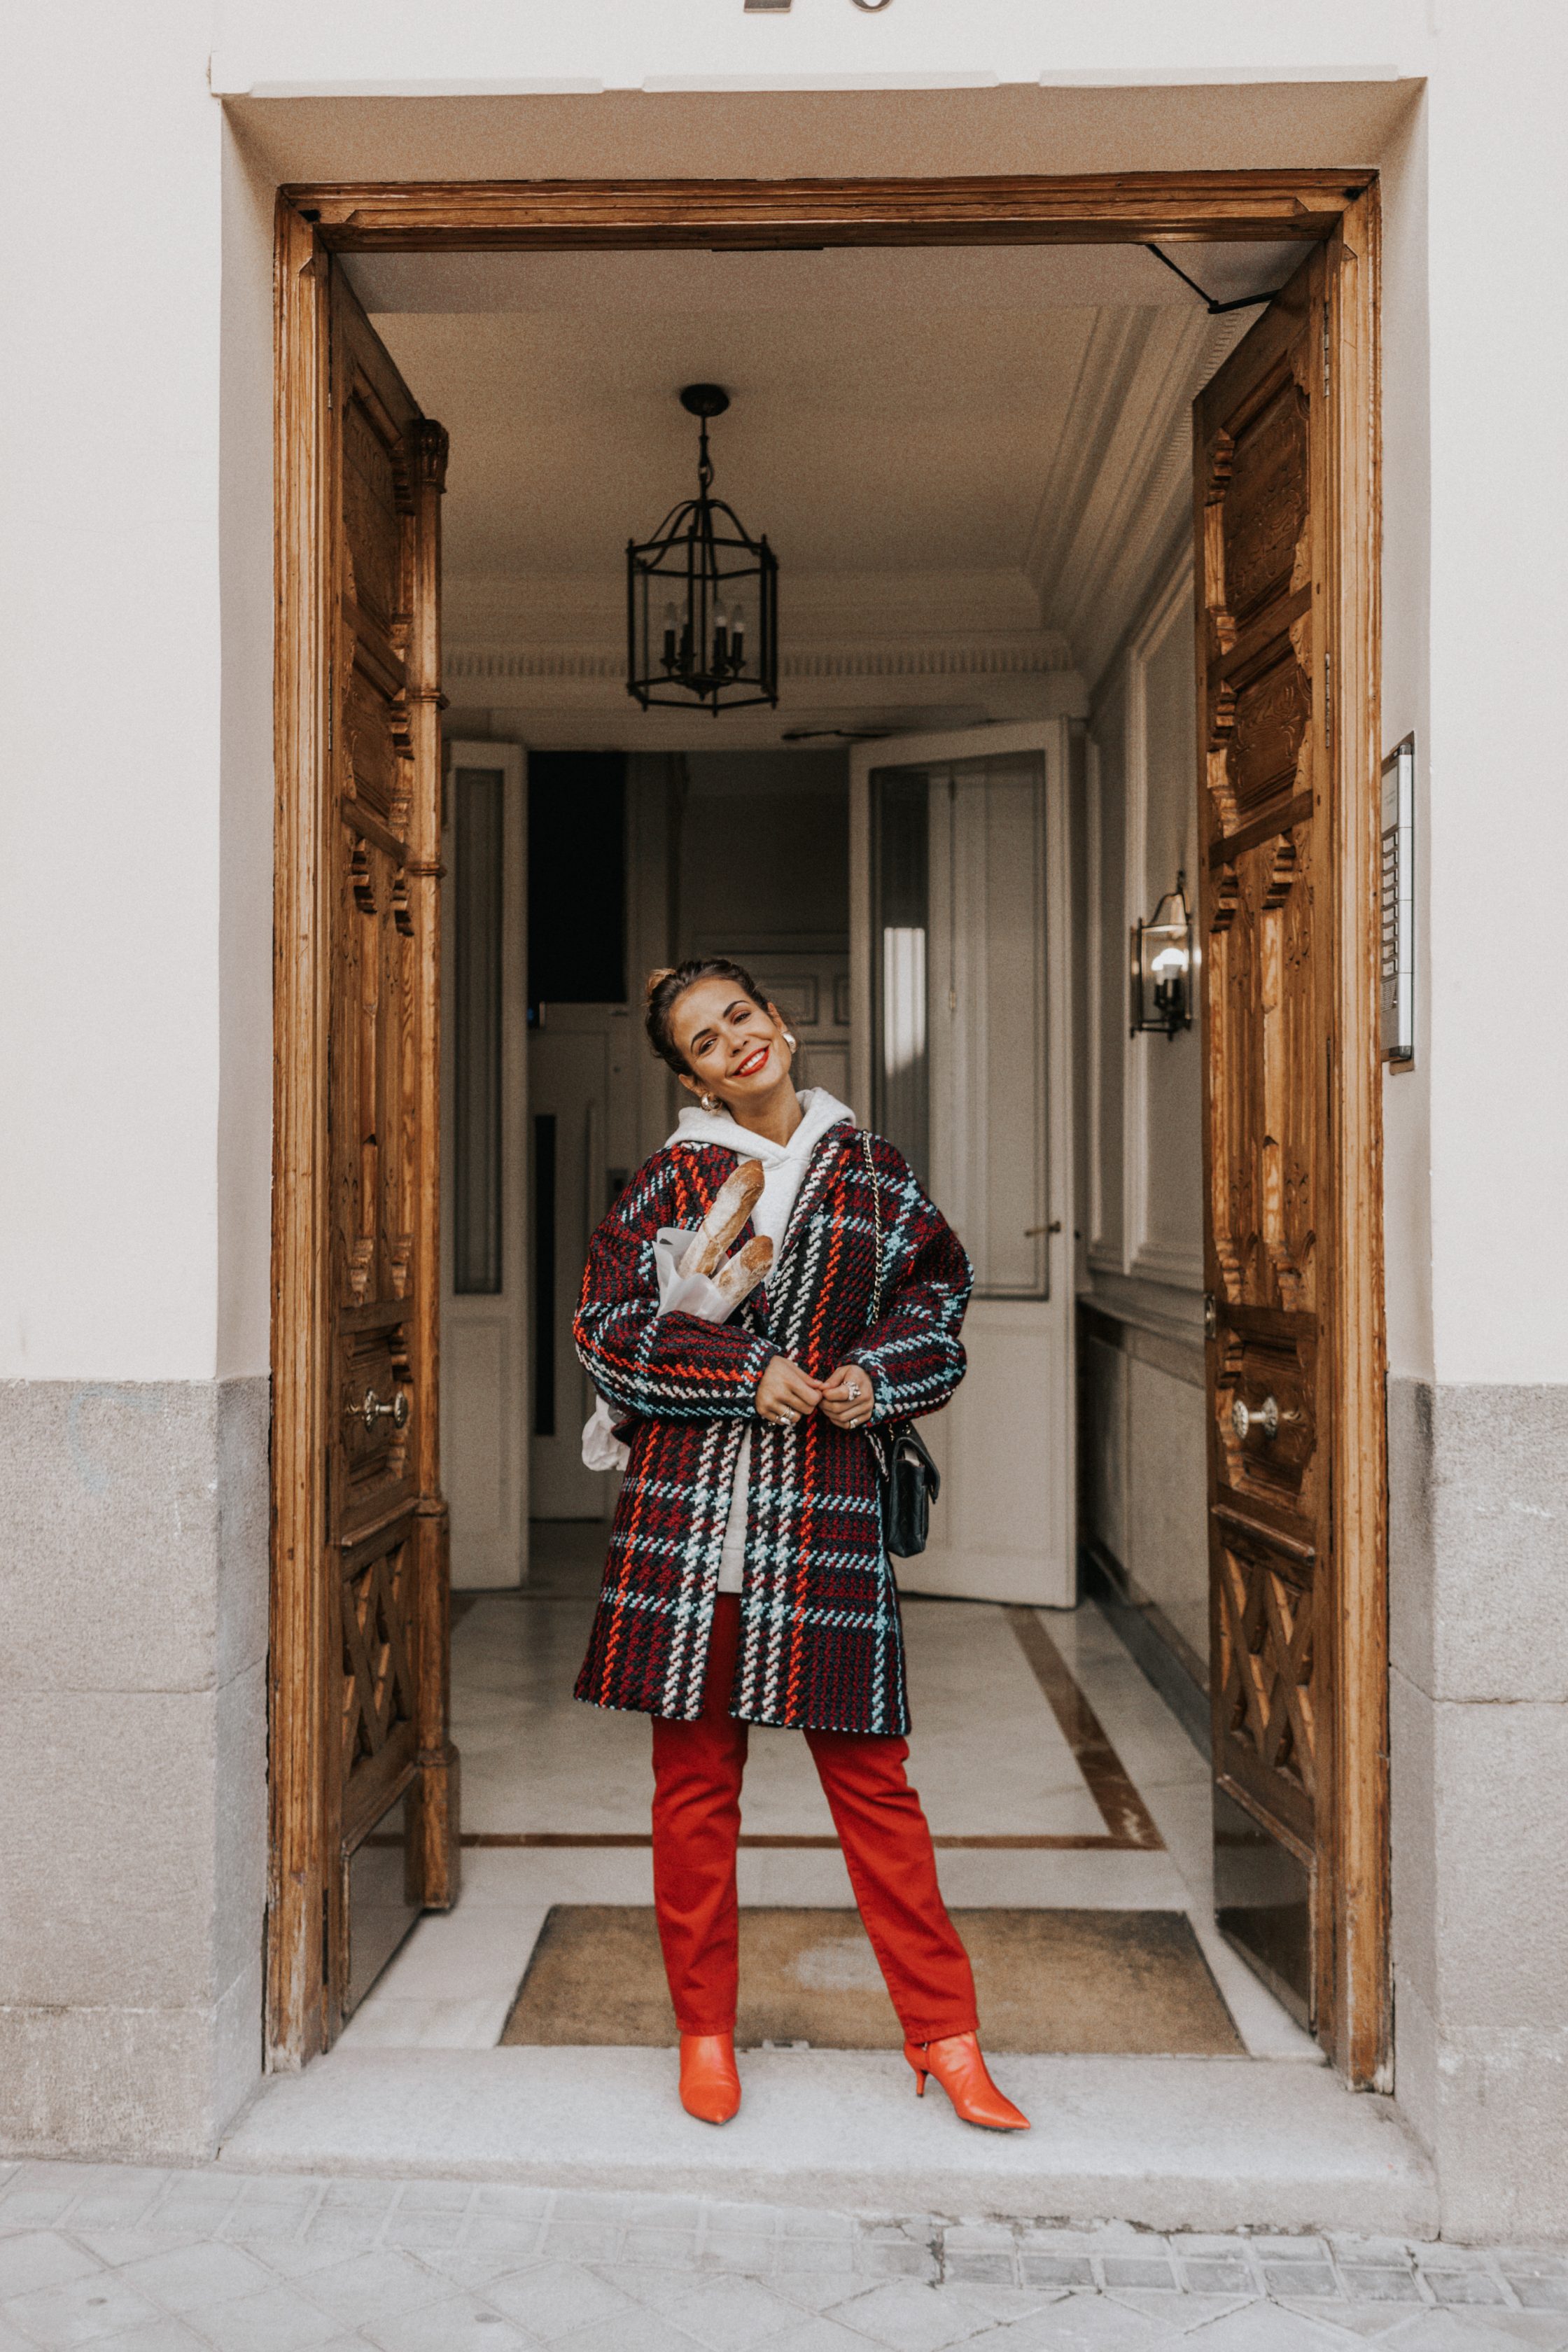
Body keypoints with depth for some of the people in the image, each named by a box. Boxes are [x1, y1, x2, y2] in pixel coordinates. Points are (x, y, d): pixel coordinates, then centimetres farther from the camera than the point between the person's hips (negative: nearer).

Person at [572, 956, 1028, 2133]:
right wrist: (749, 1373, -10)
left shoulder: (872, 1169, 9)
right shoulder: (667, 1182, 5)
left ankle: (946, 2036, 18)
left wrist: (877, 1374, -4)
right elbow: (611, 1326, 0)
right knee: (694, 1781, 8)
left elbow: (939, 1297, 15)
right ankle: (705, 2033, 25)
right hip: (686, 1506, 0)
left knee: (872, 1774, 5)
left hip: (824, 1506, 0)